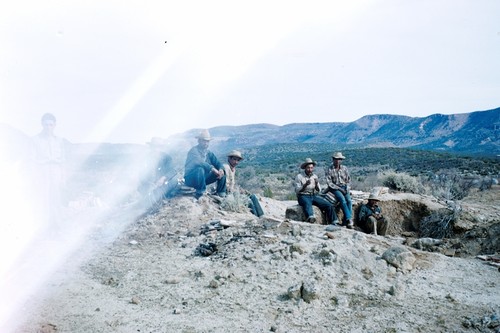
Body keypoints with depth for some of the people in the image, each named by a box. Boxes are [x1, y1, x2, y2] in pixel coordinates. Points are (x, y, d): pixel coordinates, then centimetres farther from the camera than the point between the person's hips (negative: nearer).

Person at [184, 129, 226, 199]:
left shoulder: (209, 153, 7)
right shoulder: (194, 151, -14)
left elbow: (218, 163, 0)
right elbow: (198, 162, -32)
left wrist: (221, 169, -23)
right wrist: (212, 168, -38)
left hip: (203, 178, 7)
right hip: (190, 179, -7)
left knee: (221, 172, -5)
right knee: (200, 169, -38)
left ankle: (221, 193, -2)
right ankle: (200, 193, -28)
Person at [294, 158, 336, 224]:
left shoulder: (315, 176, 13)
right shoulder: (299, 176, -2)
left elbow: (319, 190, 11)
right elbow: (297, 191, -8)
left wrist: (316, 184, -10)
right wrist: (305, 185, -23)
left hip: (314, 195, 6)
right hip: (303, 196, -5)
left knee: (329, 205, -17)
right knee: (307, 203, -41)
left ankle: (334, 222, -20)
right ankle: (311, 217, -68)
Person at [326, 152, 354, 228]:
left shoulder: (344, 169, 10)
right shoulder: (330, 169, -1)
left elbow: (349, 180, 15)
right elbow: (329, 182, -6)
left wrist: (347, 188, -4)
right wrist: (339, 188, -13)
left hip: (344, 188, 3)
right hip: (334, 188, -3)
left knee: (349, 200, -25)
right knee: (342, 200, -30)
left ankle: (345, 222, -29)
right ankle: (349, 219, -33)